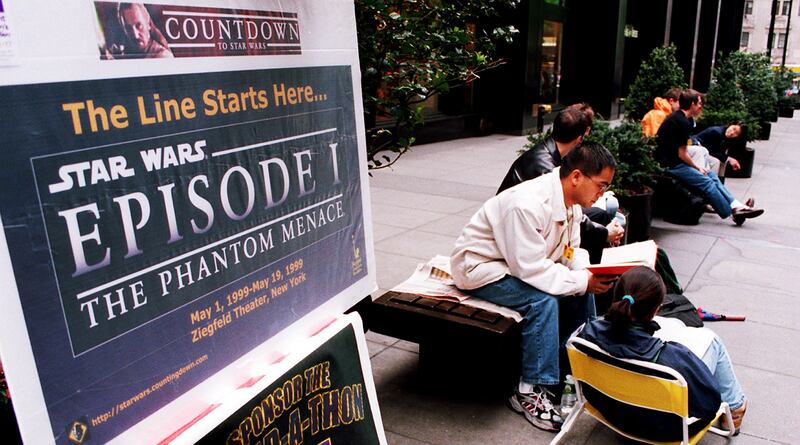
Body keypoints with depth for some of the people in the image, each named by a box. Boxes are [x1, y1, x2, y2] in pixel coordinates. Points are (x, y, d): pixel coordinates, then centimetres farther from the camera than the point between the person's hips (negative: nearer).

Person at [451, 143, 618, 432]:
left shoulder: (570, 202, -3)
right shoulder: (528, 204, -32)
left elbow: (571, 250, 5)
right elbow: (530, 268, -32)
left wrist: (589, 274, -16)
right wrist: (582, 281, -28)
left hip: (523, 263, 9)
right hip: (479, 267, -9)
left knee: (582, 290, -2)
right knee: (543, 300, -28)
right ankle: (529, 393, -15)